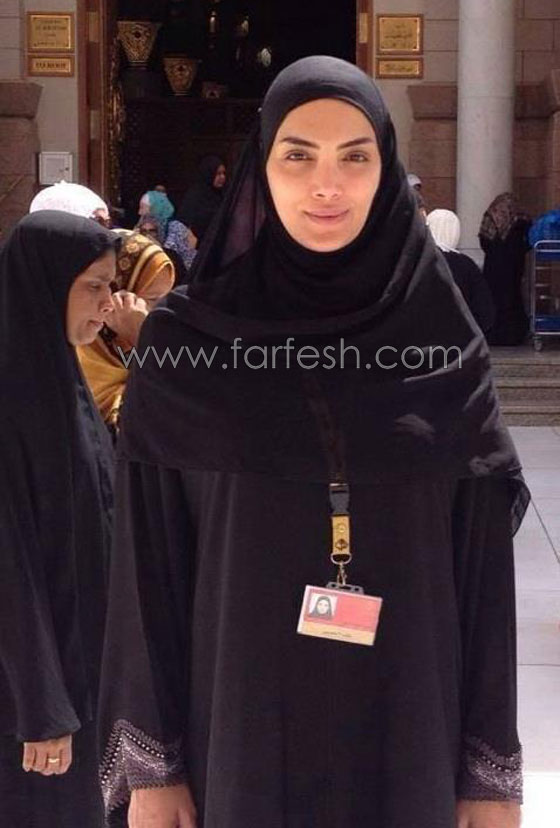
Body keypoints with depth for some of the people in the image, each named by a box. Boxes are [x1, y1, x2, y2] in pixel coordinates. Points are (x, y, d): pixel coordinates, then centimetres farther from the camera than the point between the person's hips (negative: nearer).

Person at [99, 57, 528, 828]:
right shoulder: (184, 341, -5)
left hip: (407, 732, 1)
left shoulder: (446, 347, -2)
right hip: (241, 726, -1)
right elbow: (149, 560, -3)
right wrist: (150, 762, -4)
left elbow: (484, 563, 0)